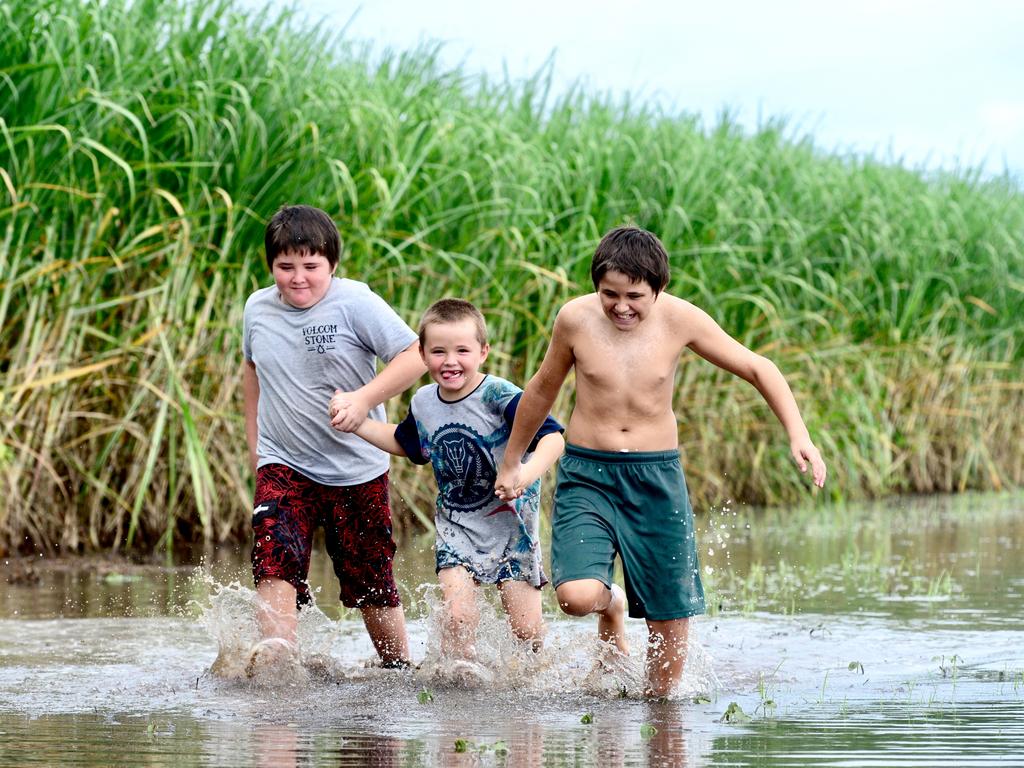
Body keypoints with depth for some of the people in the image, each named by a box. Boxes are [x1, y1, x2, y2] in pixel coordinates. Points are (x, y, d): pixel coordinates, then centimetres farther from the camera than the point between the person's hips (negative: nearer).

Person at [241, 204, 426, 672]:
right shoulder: (258, 308, 3)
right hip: (283, 465, 2)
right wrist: (253, 439, 21)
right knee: (275, 558, -21)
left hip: (355, 470, -2)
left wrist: (363, 398, -26)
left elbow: (414, 356, -15)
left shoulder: (354, 302, -12)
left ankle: (398, 666, 28)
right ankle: (276, 657, -30)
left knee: (370, 581, 8)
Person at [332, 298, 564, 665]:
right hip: (456, 526, 4)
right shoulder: (423, 403, 1)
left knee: (527, 628, -1)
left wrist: (526, 474, -42)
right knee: (458, 617, -14)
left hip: (509, 522, -4)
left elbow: (552, 436, -26)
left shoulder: (499, 396, -19)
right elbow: (404, 443, 23)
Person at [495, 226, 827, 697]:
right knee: (576, 596, -21)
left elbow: (757, 370, 2)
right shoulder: (575, 318, -8)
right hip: (587, 475, -1)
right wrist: (511, 462, 20)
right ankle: (610, 607, 15)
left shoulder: (680, 319, -9)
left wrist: (799, 436, -9)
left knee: (671, 617, 2)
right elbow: (543, 389, 10)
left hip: (658, 476, 1)